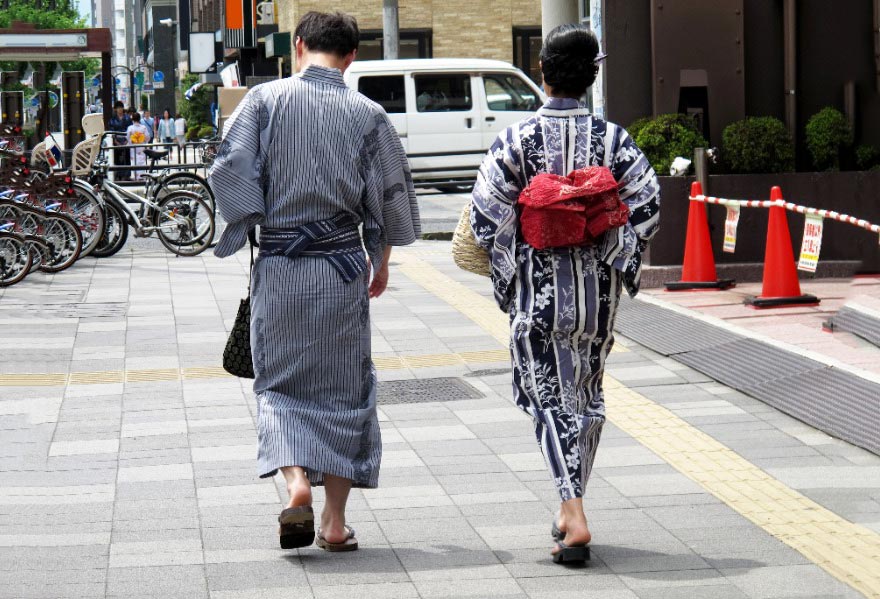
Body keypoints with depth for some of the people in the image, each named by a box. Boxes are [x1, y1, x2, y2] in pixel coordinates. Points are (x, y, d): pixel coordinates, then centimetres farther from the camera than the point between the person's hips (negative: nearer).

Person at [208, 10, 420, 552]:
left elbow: (231, 172, -10)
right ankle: (336, 521, 11)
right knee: (344, 386, 10)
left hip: (278, 267, -1)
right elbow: (392, 195, 4)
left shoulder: (265, 100, -4)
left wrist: (245, 233, 6)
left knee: (281, 382, 11)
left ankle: (296, 481, -14)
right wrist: (381, 262, 18)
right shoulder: (368, 114, 0)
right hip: (344, 268, 1)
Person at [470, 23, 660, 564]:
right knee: (588, 394, 18)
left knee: (551, 398, 0)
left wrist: (508, 275, 4)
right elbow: (647, 205, -6)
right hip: (597, 290, 2)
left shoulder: (516, 139, -8)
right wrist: (617, 261, 6)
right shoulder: (613, 138, -3)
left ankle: (575, 517, -14)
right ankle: (572, 507, 27)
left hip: (538, 289, -2)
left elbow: (488, 214, -9)